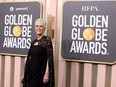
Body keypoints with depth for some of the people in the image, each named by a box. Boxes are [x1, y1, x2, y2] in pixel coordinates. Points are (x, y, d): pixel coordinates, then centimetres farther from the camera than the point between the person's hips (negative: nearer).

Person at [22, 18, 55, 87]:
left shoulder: (47, 40, -8)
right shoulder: (34, 42, 11)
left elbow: (49, 58, -14)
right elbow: (29, 58, 14)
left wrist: (47, 74, -20)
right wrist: (24, 73, 14)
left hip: (41, 71, -6)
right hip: (31, 71, 6)